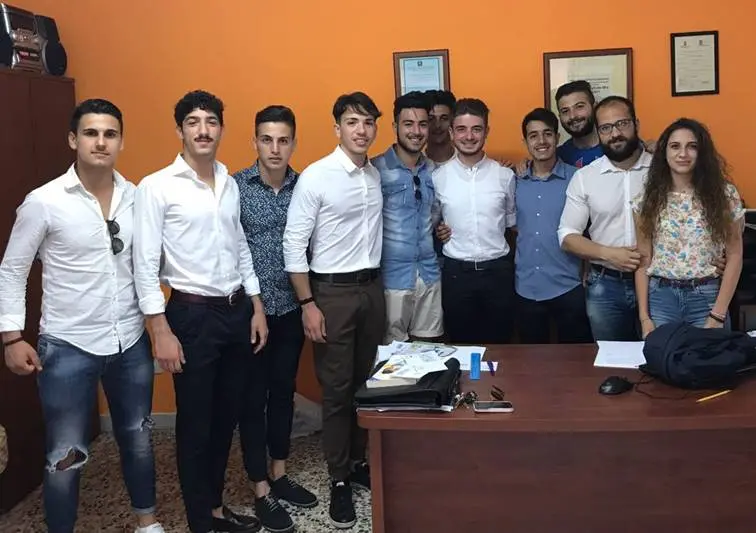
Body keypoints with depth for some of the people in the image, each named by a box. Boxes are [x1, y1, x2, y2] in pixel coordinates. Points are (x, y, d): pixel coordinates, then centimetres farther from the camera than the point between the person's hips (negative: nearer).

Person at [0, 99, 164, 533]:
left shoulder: (137, 197, -1)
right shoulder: (43, 202, -10)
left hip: (131, 342, 4)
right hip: (68, 347, -3)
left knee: (138, 439, 18)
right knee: (66, 456, 7)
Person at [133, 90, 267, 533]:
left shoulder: (230, 184, 9)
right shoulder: (156, 187, -9)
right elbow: (145, 265, -11)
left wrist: (256, 308, 12)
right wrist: (161, 331, -15)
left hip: (237, 311, 6)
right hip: (192, 315, -6)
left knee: (226, 416, 15)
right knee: (195, 423, 6)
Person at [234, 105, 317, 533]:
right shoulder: (234, 187, -9)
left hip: (291, 308, 4)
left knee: (284, 391, 15)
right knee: (253, 397, 5)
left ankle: (280, 475, 31)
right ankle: (262, 491, 16)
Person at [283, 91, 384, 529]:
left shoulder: (376, 176, 7)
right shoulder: (315, 176, -12)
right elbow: (294, 244, -12)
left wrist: (377, 284, 9)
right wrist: (308, 304, -15)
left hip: (373, 287, 6)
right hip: (332, 292, -5)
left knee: (366, 382, 14)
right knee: (336, 390, 3)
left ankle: (359, 462, 30)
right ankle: (340, 480, 15)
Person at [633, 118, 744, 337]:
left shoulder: (724, 195, -1)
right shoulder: (648, 200, 2)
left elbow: (734, 255, -1)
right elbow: (644, 259, 3)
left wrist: (718, 314, -8)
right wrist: (644, 317, -3)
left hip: (707, 297, -1)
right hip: (660, 298, 1)